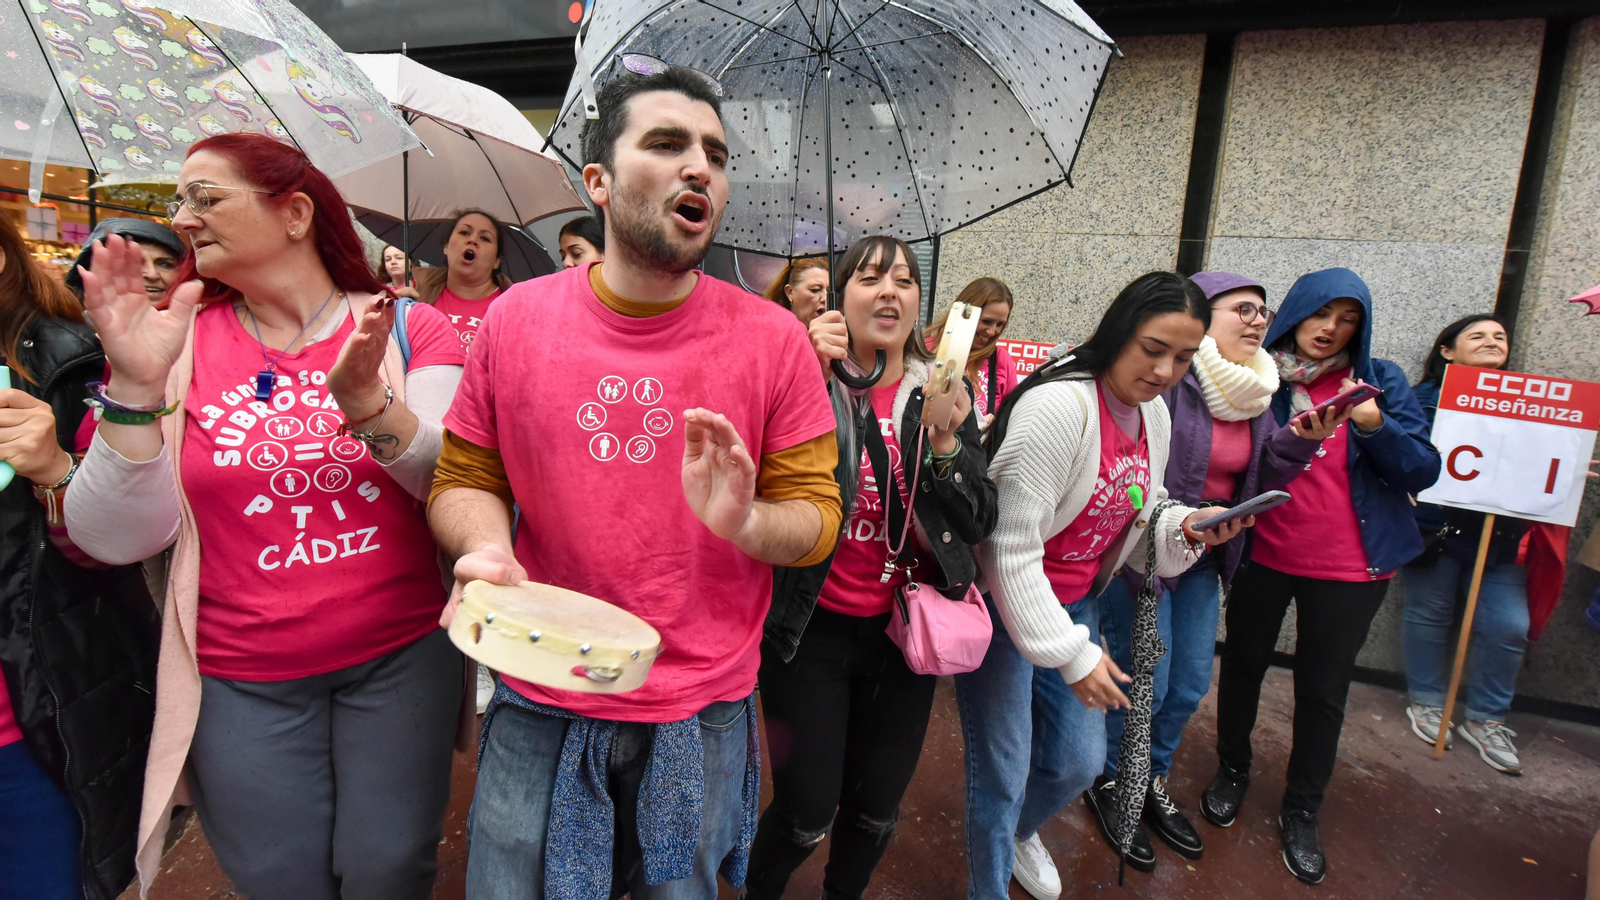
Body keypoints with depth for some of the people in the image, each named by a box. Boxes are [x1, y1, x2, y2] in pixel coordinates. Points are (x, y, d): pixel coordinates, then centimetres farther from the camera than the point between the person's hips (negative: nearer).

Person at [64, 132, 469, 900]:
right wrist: (135, 388, -19)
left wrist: (364, 399, -29)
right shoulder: (180, 342, -1)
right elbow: (114, 540, -6)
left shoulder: (408, 330, -4)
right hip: (241, 678, 1)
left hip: (401, 655, -1)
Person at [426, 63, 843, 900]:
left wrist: (747, 522, -27)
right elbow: (464, 479, 4)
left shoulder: (774, 338, -10)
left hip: (702, 711, 0)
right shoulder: (514, 319, -6)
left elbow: (817, 510, -6)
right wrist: (484, 546, -17)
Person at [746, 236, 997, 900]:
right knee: (806, 813, 4)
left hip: (902, 632, 4)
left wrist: (945, 442, -19)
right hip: (812, 629, -3)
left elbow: (979, 523, -2)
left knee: (877, 809, 18)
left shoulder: (945, 395, 2)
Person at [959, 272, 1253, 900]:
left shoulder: (1154, 415, 2)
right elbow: (1012, 549, -24)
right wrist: (1071, 655, -21)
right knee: (1003, 775, 3)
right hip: (1006, 604, -8)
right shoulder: (1057, 406, -25)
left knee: (1079, 759, 18)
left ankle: (1018, 830, 50)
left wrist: (1186, 526, -8)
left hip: (1074, 601, 8)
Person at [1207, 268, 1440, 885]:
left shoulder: (1382, 381, -1)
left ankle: (1302, 812, 30)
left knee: (1324, 690, 10)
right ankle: (1232, 770, 39)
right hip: (1262, 555, 0)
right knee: (1243, 665, 15)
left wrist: (1377, 427, -22)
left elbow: (1424, 471, -6)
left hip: (1349, 567, 0)